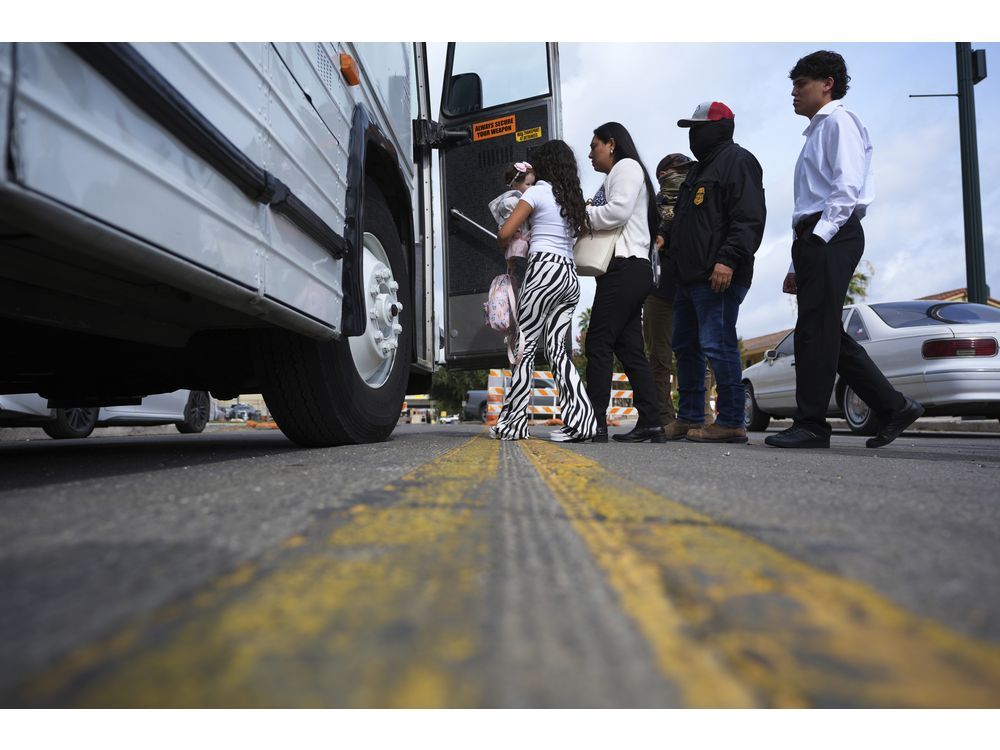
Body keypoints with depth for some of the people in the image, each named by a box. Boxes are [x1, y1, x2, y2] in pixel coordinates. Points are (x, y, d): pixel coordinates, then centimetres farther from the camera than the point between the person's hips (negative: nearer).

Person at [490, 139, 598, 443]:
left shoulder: (538, 191, 2)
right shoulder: (574, 198, 21)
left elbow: (505, 233, -4)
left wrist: (507, 247, 18)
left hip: (545, 269, -7)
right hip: (570, 274, 7)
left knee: (524, 346, -2)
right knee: (556, 347, 5)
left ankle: (512, 422, 2)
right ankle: (578, 420, -5)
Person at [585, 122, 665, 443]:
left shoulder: (626, 166, 1)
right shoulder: (615, 176, 29)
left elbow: (618, 211, -15)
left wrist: (581, 213, -4)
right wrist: (587, 213, 8)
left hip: (624, 268, -10)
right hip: (627, 271, 10)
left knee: (598, 344, -12)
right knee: (629, 347, 5)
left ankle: (596, 423, -12)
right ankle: (651, 423, 5)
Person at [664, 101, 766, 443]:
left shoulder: (736, 161, -4)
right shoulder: (701, 168, 27)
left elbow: (749, 217, -16)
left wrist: (729, 260, -25)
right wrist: (670, 244, 22)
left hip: (718, 277, -10)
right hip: (690, 275, 11)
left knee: (717, 344, -11)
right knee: (685, 345, 11)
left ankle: (730, 422, -5)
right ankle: (689, 418, 19)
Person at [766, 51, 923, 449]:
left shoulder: (839, 120, 3)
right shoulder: (816, 131, 30)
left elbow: (848, 187, -12)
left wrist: (820, 236, -21)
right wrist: (798, 264, 19)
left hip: (832, 237, -9)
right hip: (814, 240, 9)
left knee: (815, 330, -12)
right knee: (828, 334, 6)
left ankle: (810, 424, -8)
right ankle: (893, 408, 13)